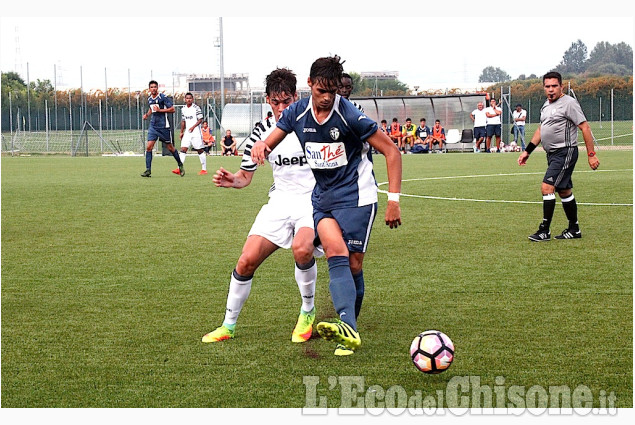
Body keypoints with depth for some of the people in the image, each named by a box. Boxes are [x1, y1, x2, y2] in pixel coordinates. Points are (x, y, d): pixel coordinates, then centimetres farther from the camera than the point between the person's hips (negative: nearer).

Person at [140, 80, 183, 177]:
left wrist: (160, 110, -19)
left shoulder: (163, 97, -10)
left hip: (163, 126, -5)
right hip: (153, 126, 5)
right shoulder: (149, 99, 10)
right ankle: (148, 170, -8)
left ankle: (180, 165, 26)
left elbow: (172, 109, -11)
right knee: (148, 147, -9)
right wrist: (147, 115, 10)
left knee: (170, 148, 5)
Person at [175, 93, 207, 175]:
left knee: (200, 150, 1)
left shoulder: (196, 108, -7)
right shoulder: (183, 109, 11)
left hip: (196, 132, -5)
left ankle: (204, 169, 8)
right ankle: (179, 169, -12)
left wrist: (193, 126, -19)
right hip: (187, 133, 5)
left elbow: (200, 120, -8)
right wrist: (181, 132, 17)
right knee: (183, 149, -6)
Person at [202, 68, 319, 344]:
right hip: (281, 200, 4)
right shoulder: (262, 131, 2)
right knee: (247, 261, -8)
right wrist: (230, 180, -12)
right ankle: (229, 324, 12)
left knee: (301, 248, -33)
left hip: (314, 198, -4)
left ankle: (308, 313, -7)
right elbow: (245, 176, 11)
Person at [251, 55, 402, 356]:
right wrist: (260, 147, -21)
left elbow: (391, 151, -11)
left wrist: (394, 200, -14)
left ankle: (349, 326, 12)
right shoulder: (297, 113, -2)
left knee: (353, 264, -6)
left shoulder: (350, 116, -17)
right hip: (322, 198, 3)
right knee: (335, 252, -20)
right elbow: (268, 144, 6)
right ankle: (348, 330, -31)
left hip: (356, 196, -3)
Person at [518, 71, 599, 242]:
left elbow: (585, 128, -13)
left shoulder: (569, 103, -12)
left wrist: (591, 155, -16)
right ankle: (574, 229, 22)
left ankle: (544, 231, -13)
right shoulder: (546, 105, 14)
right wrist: (527, 151, 23)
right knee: (564, 191, 13)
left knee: (547, 188, -16)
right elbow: (540, 130, 26)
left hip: (566, 152, -9)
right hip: (552, 154, 9)